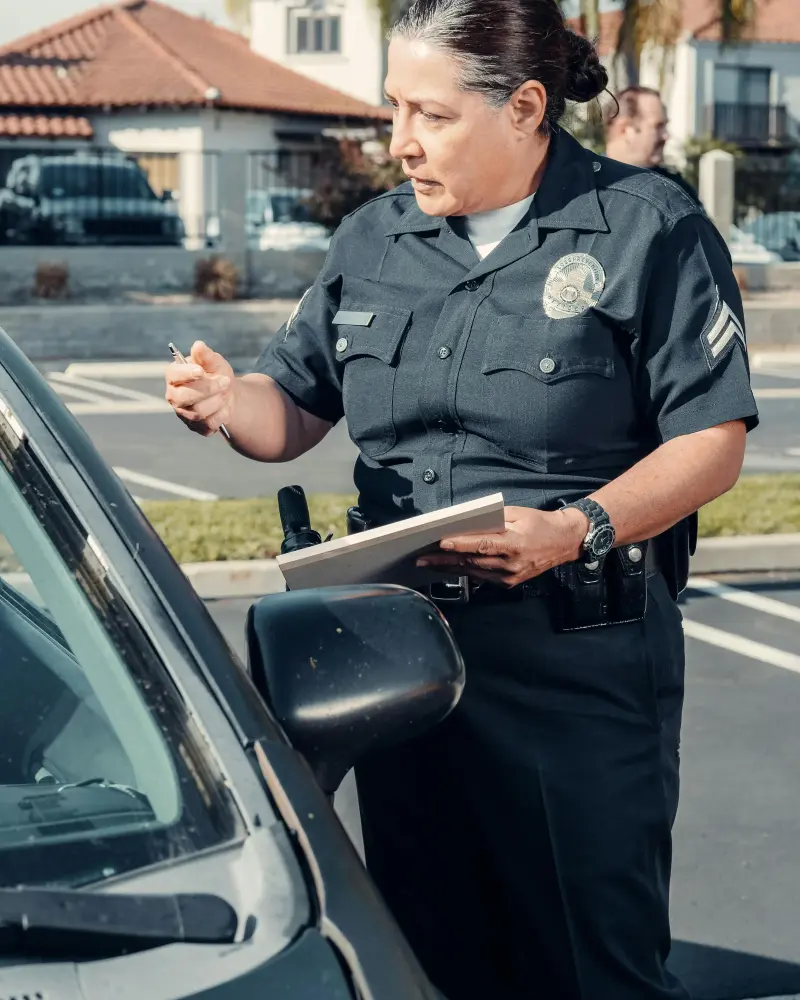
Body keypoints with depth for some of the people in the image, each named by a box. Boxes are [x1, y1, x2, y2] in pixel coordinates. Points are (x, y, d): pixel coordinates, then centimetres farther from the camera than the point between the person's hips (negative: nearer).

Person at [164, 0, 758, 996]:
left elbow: (711, 443, -8)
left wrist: (577, 531, -22)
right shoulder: (372, 239, 12)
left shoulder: (649, 230, -4)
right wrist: (231, 400, -8)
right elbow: (294, 409, 15)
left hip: (579, 661, -5)